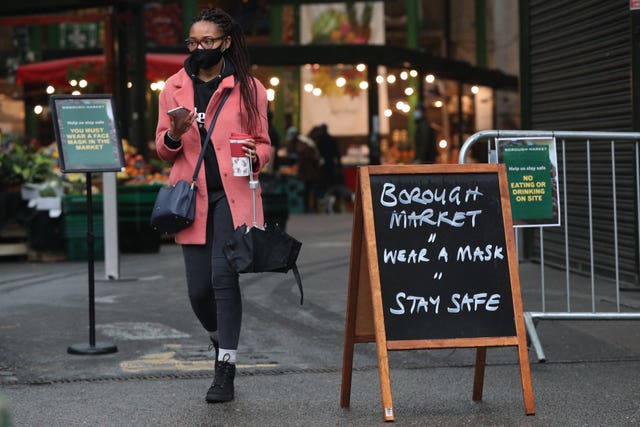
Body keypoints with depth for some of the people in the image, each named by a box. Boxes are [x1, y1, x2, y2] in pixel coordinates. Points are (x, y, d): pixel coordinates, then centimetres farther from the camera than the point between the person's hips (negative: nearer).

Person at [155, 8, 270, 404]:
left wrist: (254, 156, -13)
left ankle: (226, 372, -7)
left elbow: (264, 144, 11)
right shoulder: (175, 87, 11)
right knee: (199, 287, 3)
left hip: (232, 196, -2)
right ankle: (222, 341, 35)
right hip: (192, 197, 3)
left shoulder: (248, 88, 5)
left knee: (223, 275, -15)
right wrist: (174, 135, -10)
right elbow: (162, 150, 12)